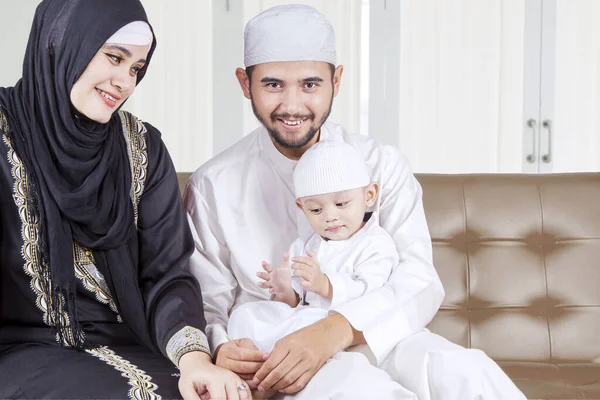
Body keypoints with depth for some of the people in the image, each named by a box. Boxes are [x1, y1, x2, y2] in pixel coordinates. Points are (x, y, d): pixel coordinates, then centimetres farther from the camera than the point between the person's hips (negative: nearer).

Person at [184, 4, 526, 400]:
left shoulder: (382, 165, 0)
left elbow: (420, 282, -13)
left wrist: (335, 330, -32)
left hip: (374, 340, 1)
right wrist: (221, 352, -25)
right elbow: (207, 307, 1)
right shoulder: (212, 185, 0)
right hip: (265, 353, 0)